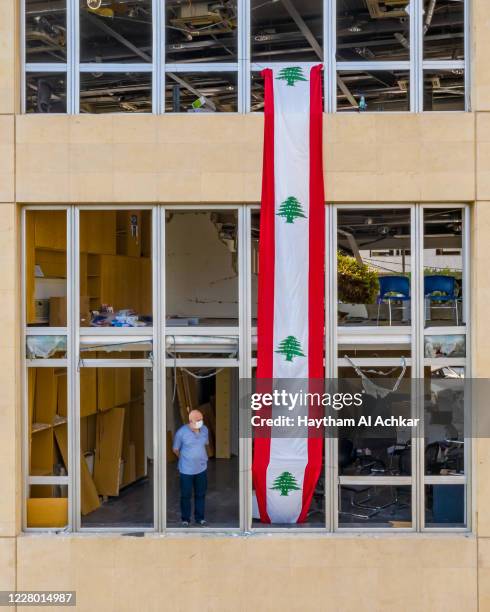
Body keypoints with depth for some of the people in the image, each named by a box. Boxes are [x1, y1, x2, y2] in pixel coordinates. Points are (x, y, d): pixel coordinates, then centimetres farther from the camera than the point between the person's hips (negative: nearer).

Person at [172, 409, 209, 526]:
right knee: (186, 495, 9)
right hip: (186, 470, -4)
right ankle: (185, 519, 25)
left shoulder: (204, 430, -6)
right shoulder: (181, 432, -19)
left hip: (201, 468, 4)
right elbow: (176, 449, -4)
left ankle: (199, 517, 30)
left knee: (201, 494, 15)